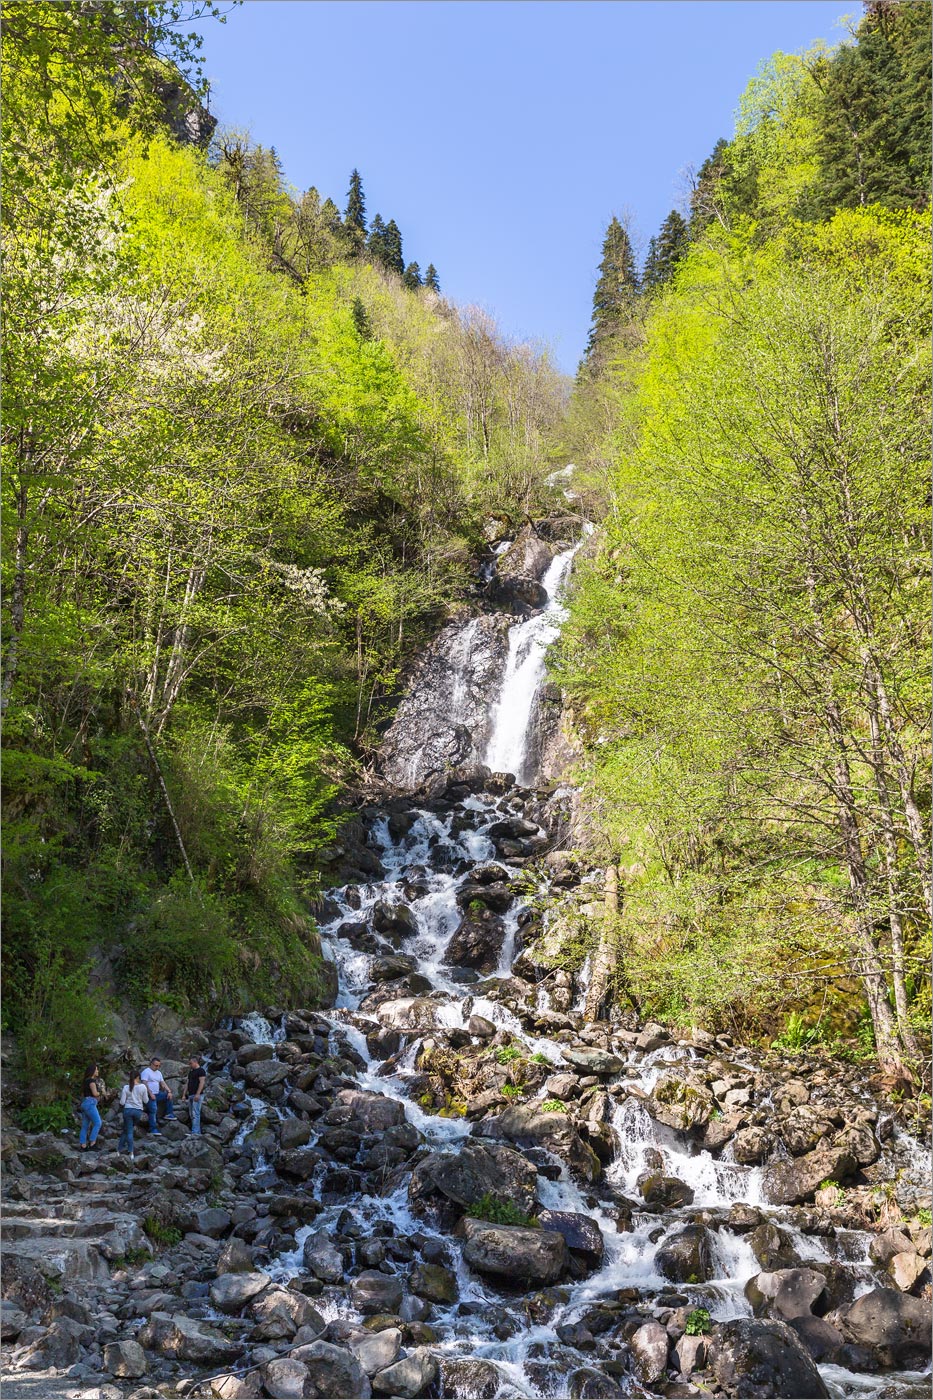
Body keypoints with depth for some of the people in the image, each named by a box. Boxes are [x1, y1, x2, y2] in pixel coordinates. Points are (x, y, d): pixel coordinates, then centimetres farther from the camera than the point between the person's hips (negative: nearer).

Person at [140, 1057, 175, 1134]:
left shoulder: (158, 1073, 16)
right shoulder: (146, 1072, -8)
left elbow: (163, 1083, 12)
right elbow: (145, 1084, -17)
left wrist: (169, 1091, -3)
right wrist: (151, 1094, -22)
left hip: (158, 1094, 8)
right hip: (150, 1095, -8)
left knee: (169, 1097, -2)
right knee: (153, 1111, -16)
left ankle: (169, 1114, 1)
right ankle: (153, 1129, -12)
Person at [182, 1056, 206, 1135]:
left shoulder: (201, 1070, -6)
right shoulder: (191, 1072, 21)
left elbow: (202, 1082, -15)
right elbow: (187, 1083, 22)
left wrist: (197, 1094, -22)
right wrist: (184, 1095, 15)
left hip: (197, 1095, -9)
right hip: (190, 1095, 9)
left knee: (195, 1114, -14)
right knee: (192, 1115, 7)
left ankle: (195, 1132, -18)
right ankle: (198, 1132, 9)